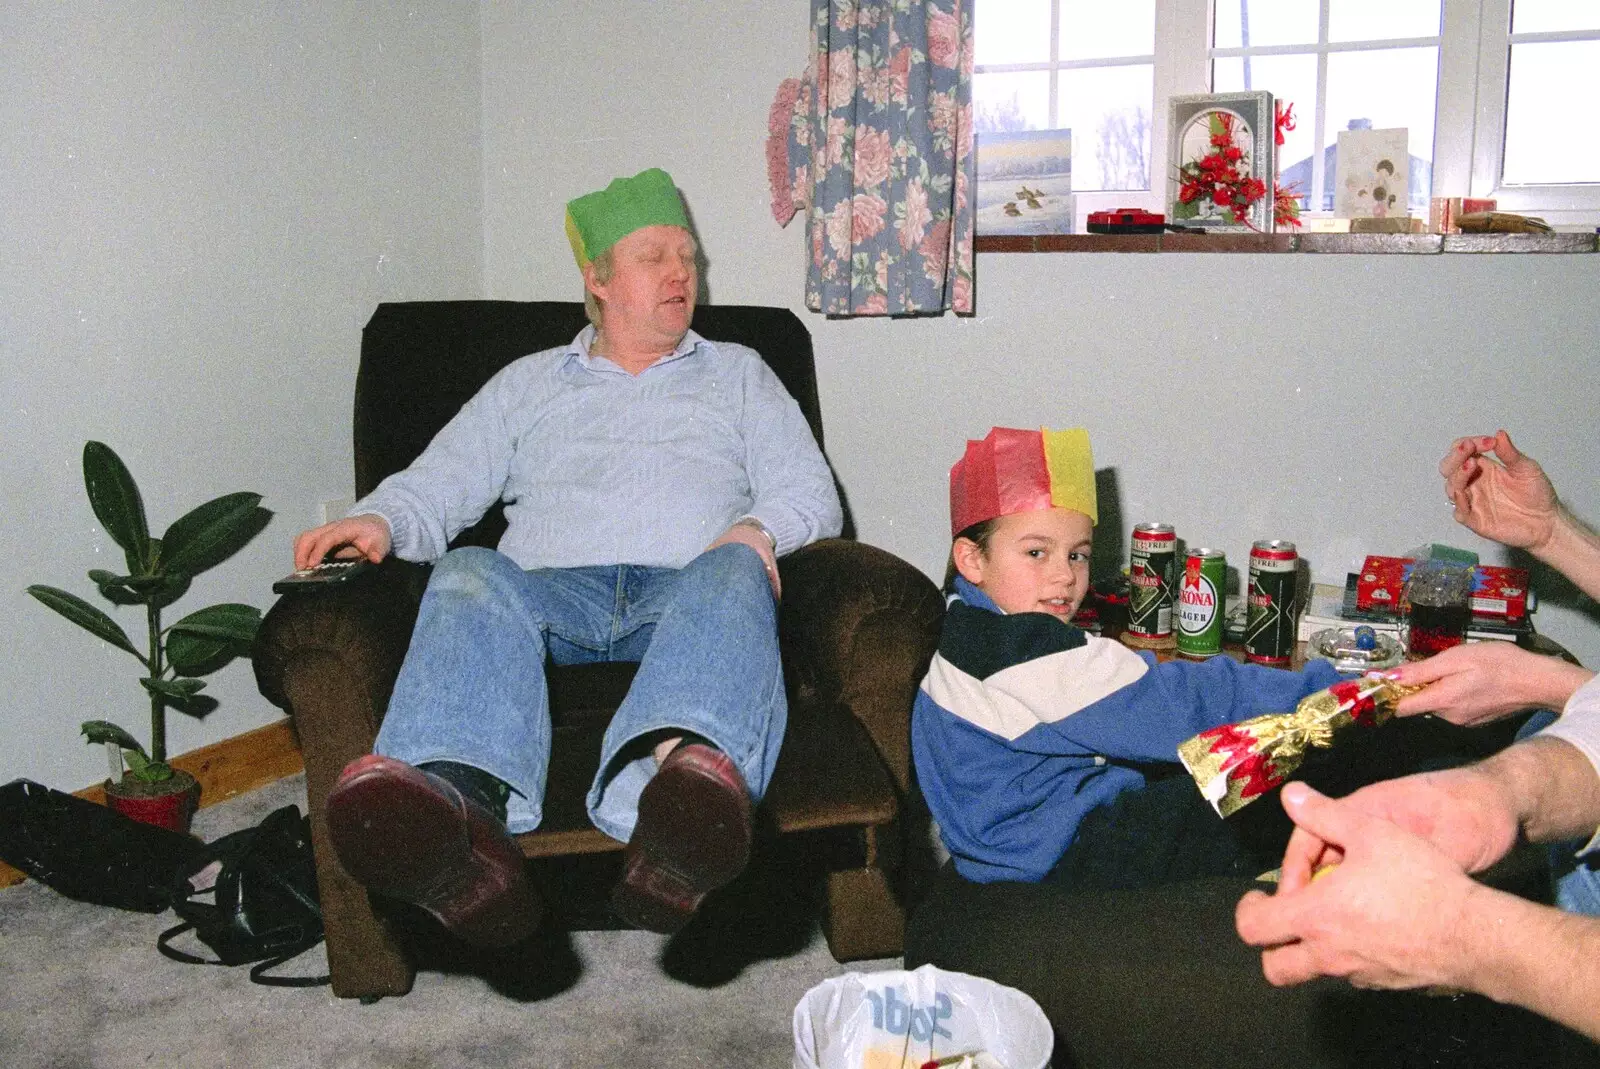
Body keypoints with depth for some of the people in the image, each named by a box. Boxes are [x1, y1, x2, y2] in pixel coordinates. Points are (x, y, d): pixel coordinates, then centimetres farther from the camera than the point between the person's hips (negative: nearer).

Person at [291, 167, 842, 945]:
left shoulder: (738, 374, 28)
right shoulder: (530, 383, 29)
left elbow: (811, 492, 16)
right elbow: (437, 487, 19)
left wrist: (757, 529, -7)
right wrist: (380, 520, -5)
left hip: (682, 592, 0)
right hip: (554, 591, 1)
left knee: (733, 573, -36)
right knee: (470, 576, -33)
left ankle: (684, 769, -68)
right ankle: (462, 804, -62)